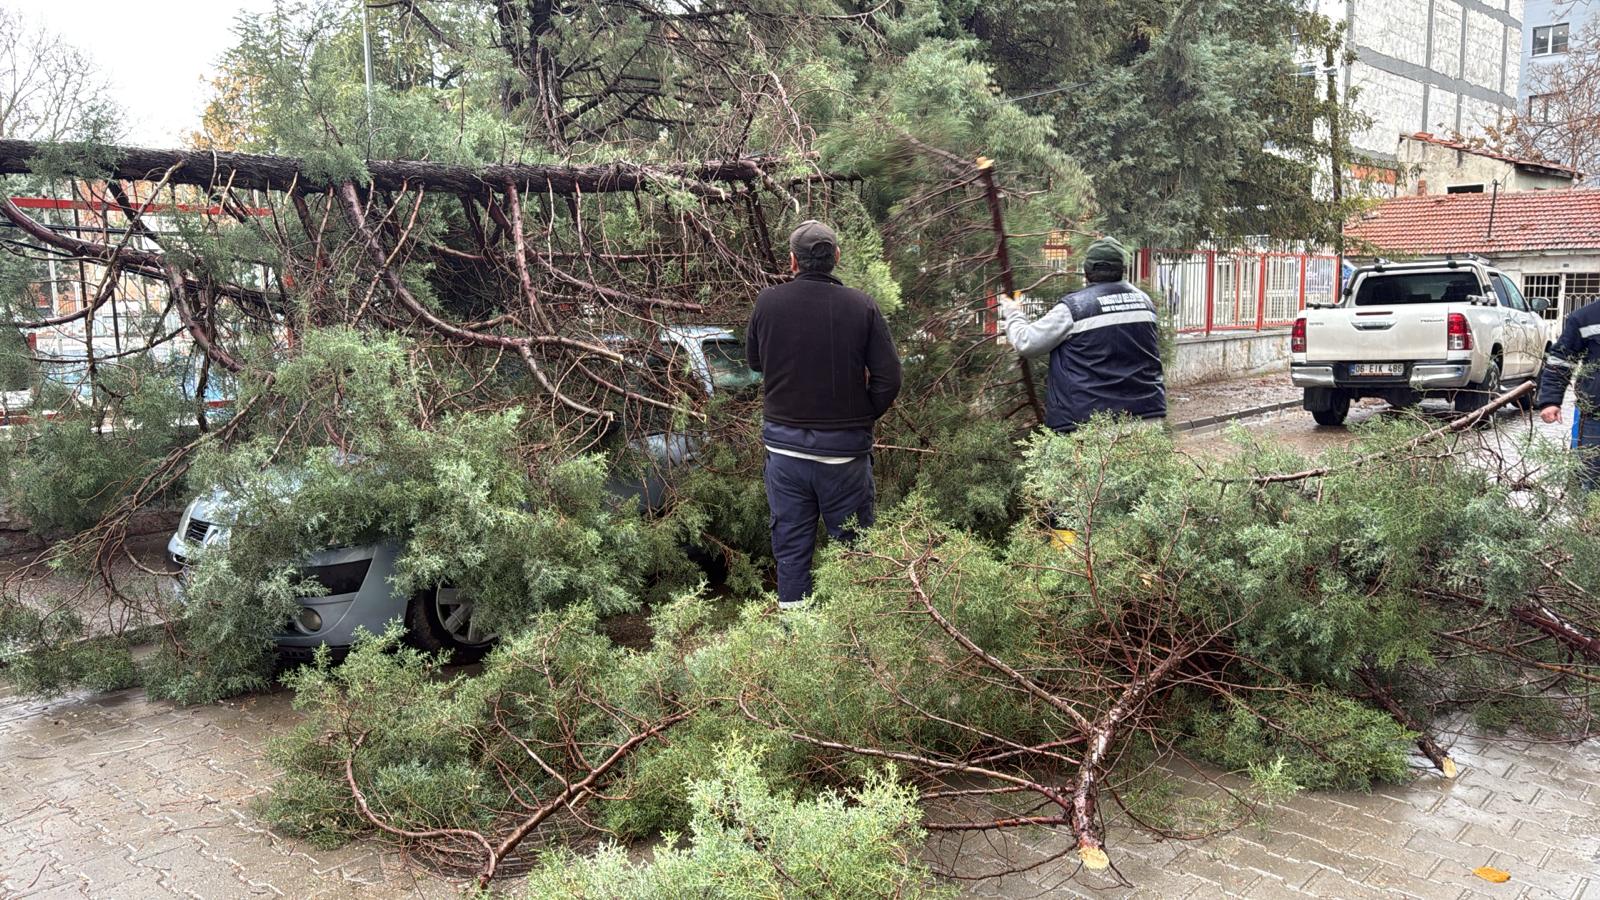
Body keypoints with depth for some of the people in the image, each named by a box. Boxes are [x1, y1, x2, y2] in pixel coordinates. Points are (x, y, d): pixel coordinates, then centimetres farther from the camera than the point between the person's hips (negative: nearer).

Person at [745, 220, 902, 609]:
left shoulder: (768, 302, -5)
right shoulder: (861, 306, -10)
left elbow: (754, 361, 10)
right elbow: (888, 377, -9)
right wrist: (863, 417, 5)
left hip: (783, 443, 2)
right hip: (844, 447, -2)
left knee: (790, 545, 12)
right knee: (851, 547, 11)